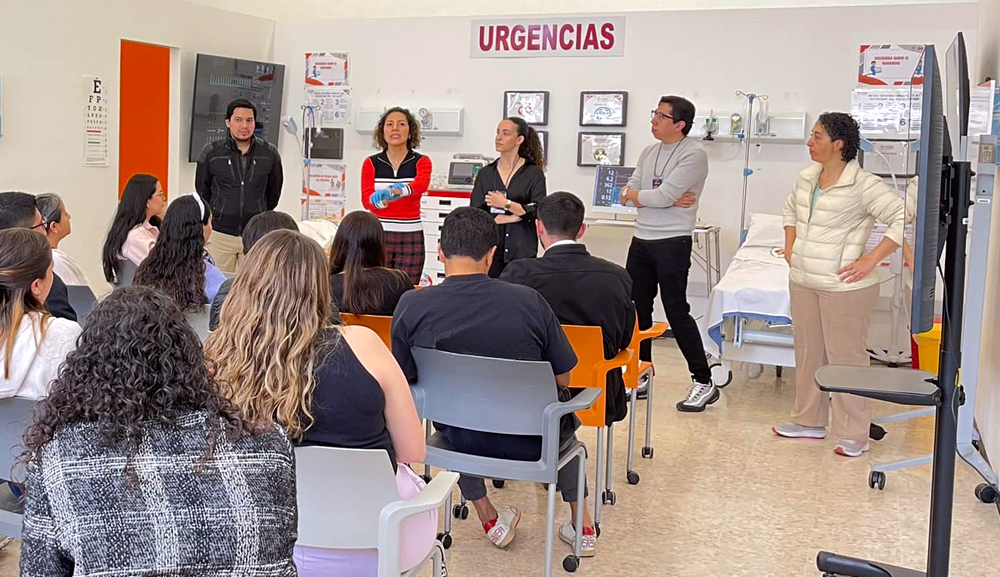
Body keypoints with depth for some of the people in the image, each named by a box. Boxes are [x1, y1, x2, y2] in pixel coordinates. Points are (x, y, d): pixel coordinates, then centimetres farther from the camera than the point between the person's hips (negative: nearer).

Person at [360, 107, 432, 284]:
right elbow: (366, 199, -7)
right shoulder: (371, 163, 6)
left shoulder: (421, 162, 2)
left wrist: (393, 190, -40)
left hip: (410, 237, 0)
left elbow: (422, 184, -20)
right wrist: (382, 200, -31)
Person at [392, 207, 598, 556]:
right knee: (563, 421, 35)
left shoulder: (411, 306, -16)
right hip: (531, 442, 0)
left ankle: (489, 519, 35)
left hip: (459, 440, 1)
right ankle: (582, 526, 37)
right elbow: (563, 379, -7)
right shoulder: (529, 301, -18)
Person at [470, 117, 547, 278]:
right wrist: (513, 217, -7)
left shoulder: (534, 173, 3)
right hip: (490, 248, 2)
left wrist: (506, 204, -12)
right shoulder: (485, 173, 12)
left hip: (522, 251, -2)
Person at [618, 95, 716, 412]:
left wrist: (634, 193, -2)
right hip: (641, 240, 8)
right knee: (636, 308, 10)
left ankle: (704, 382, 4)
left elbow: (662, 197, -20)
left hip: (672, 243, -8)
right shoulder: (649, 152, 12)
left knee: (676, 311, -6)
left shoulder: (693, 155, -11)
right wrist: (669, 199, -10)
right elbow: (627, 194, 4)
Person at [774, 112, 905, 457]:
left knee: (846, 357, 1)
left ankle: (854, 435, 12)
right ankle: (809, 421, 31)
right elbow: (791, 209, 27)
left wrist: (870, 260, -21)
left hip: (844, 287, -8)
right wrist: (790, 248, 16)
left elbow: (903, 218, -21)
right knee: (808, 352, 17)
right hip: (803, 282, 8)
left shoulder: (862, 185, -16)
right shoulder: (807, 178, 8)